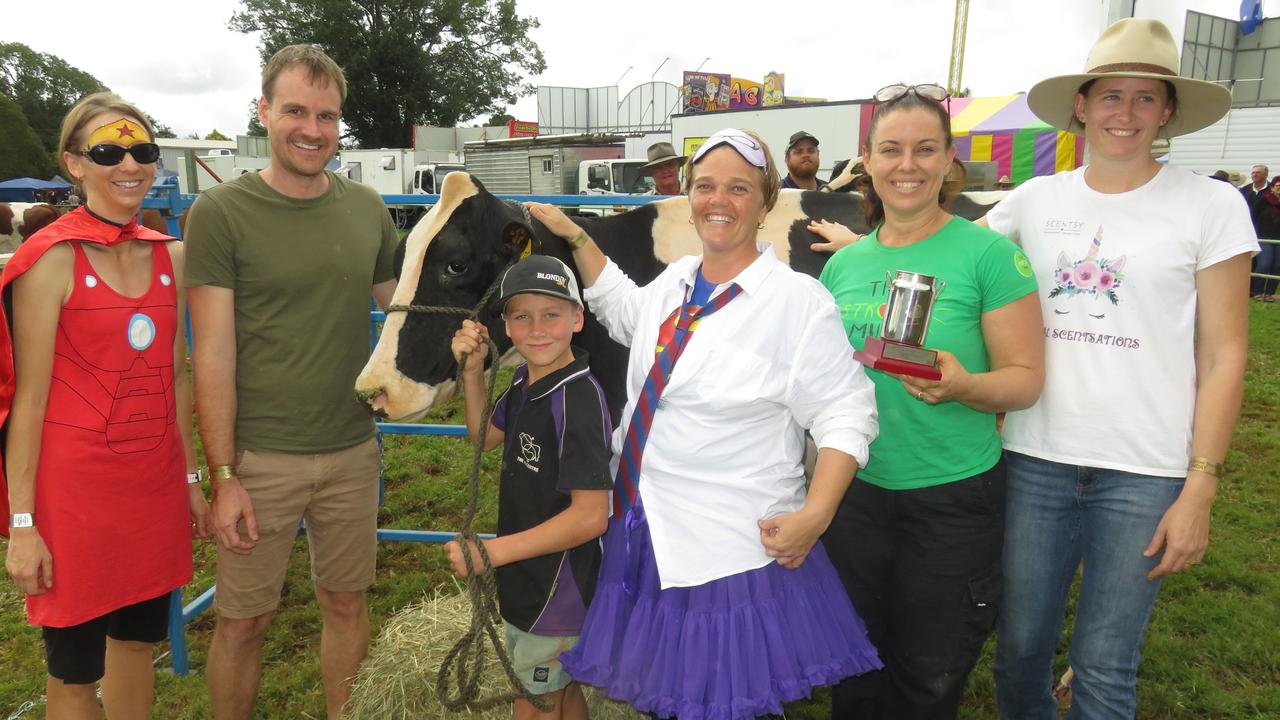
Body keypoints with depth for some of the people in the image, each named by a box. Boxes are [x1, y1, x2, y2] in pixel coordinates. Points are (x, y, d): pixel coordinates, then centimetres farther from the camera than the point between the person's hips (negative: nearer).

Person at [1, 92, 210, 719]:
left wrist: (191, 478, 13)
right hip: (75, 486, -5)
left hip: (155, 480, 5)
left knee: (139, 639, 19)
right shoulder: (51, 259, -10)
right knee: (75, 668, 10)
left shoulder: (169, 257, 5)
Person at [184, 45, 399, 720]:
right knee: (243, 619, 9)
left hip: (352, 451, 4)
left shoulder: (367, 208, 4)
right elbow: (213, 354, -9)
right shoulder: (220, 211, -8)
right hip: (260, 456, -3)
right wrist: (224, 476, -11)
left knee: (345, 602, 16)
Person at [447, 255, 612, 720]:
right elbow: (486, 437, 17)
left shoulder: (578, 399, -27)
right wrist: (472, 372, 1)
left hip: (557, 593, -9)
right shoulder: (526, 380, 1)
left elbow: (591, 516, -29)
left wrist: (492, 552, -27)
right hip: (527, 584, 9)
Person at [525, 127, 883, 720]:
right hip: (645, 534, 6)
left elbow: (846, 415, -11)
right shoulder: (674, 281, 7)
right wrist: (574, 235, 25)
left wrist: (814, 516, -21)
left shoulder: (797, 299, -12)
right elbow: (622, 310, 29)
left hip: (735, 551, -6)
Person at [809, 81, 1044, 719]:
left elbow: (1026, 376, -10)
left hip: (952, 498, -4)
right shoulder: (843, 262, 3)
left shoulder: (988, 253, -11)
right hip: (856, 487, 4)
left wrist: (962, 385, -29)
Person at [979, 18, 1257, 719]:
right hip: (1035, 457, 2)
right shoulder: (1035, 199, 4)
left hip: (1145, 472, -2)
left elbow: (1224, 357, -2)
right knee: (1020, 646, 12)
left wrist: (1200, 489, -7)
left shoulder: (1212, 205, -2)